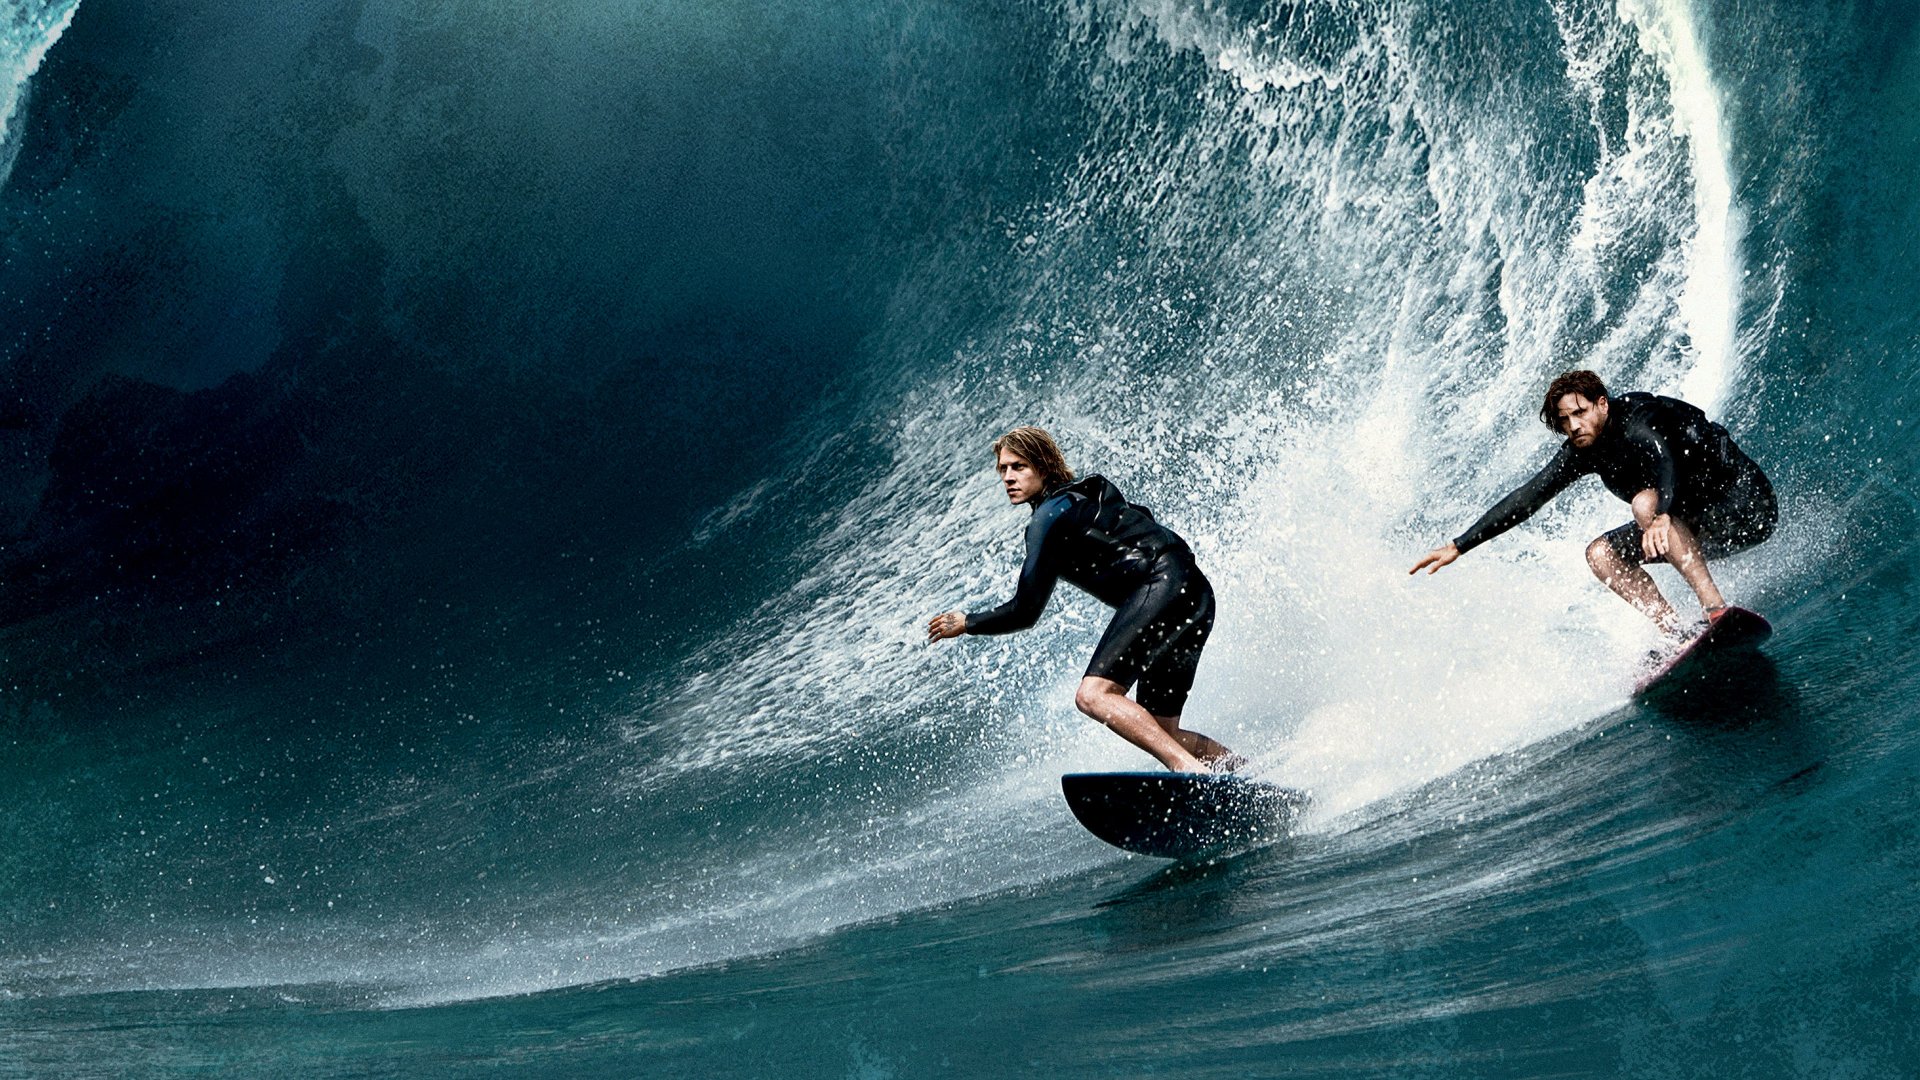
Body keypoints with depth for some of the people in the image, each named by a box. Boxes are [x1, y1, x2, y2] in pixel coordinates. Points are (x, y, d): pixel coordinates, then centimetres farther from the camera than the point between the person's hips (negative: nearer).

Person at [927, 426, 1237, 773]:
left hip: (1162, 587, -10)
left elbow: (1025, 611, -4)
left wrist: (966, 623, 10)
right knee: (1160, 732, 12)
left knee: (1093, 695, -21)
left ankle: (1192, 769, -34)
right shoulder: (1086, 498, 25)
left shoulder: (1050, 516, -2)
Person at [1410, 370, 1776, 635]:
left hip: (1746, 505, -8)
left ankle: (1717, 610, -38)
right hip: (1698, 527, 8)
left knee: (1645, 502, -31)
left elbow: (1666, 461, -43)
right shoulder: (1582, 451, -2)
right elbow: (1526, 498, -1)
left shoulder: (1636, 421, -23)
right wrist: (1459, 546, -5)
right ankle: (1679, 636, -16)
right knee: (1601, 554, -6)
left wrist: (1662, 515, -64)